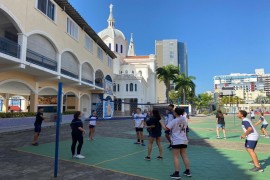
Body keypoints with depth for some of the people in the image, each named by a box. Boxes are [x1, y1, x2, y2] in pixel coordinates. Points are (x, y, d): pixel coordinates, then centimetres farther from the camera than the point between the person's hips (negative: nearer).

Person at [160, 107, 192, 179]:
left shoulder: (174, 121, -14)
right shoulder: (184, 120, 5)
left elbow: (166, 128, -14)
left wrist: (161, 122, 0)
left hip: (176, 141, -7)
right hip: (184, 141, 7)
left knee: (176, 157, -1)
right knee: (184, 156, 16)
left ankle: (176, 174, 1)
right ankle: (188, 171, 24)